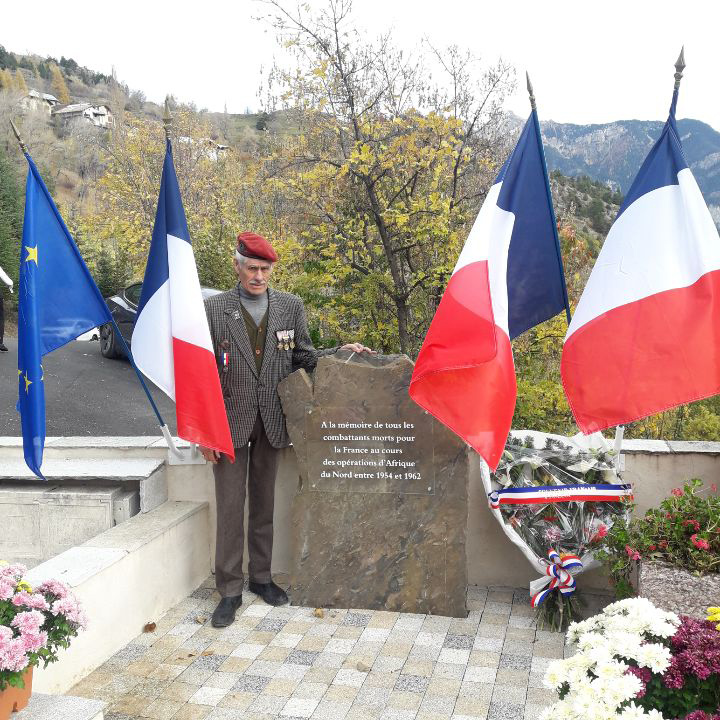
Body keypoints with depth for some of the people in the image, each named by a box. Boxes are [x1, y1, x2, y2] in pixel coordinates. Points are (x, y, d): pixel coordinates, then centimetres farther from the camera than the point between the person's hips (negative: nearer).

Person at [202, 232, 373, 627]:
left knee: (264, 502, 14)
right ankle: (230, 590, 14)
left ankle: (260, 576, 31)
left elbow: (301, 356, 11)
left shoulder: (291, 306, 4)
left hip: (271, 420, 2)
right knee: (230, 506, 2)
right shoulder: (214, 309, -3)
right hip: (230, 421, -2)